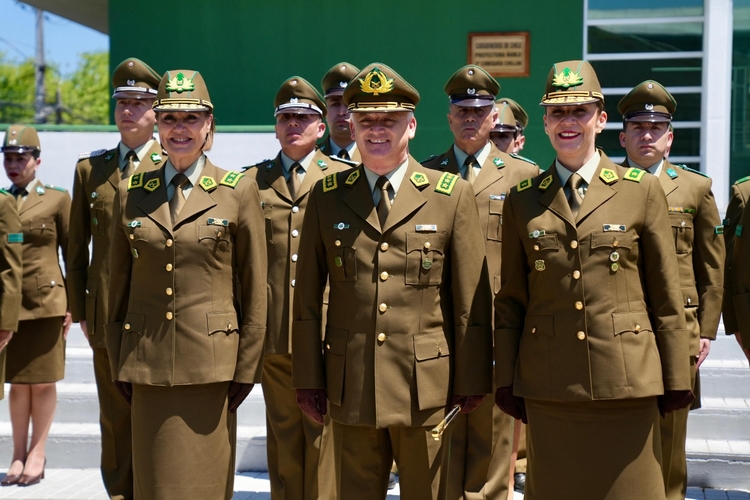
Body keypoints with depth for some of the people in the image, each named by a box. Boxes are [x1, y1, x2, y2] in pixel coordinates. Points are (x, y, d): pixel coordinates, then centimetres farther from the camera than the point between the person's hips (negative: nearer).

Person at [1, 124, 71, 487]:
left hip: (46, 303, -2)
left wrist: (73, 305, -3)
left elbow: (73, 255, 1)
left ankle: (37, 454, 14)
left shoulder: (57, 199, 0)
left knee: (43, 382, 4)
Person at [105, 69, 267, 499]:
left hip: (210, 362, -3)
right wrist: (119, 364, 8)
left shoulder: (239, 191, -1)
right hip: (148, 362, 3)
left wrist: (247, 368, -4)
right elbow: (119, 285, 11)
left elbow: (255, 290, -1)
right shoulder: (131, 193, 7)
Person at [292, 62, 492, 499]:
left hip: (426, 387, -1)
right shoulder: (326, 197, 5)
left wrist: (471, 381, -1)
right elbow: (308, 296, 6)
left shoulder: (453, 195, 0)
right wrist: (308, 379, 4)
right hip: (351, 389, 2)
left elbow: (472, 299, -1)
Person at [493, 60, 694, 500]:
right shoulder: (522, 200, 7)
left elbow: (667, 295, 2)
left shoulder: (643, 190, 2)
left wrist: (676, 379, 1)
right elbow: (511, 299, 9)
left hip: (626, 379, -1)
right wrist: (506, 380, 5)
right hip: (548, 386, 2)